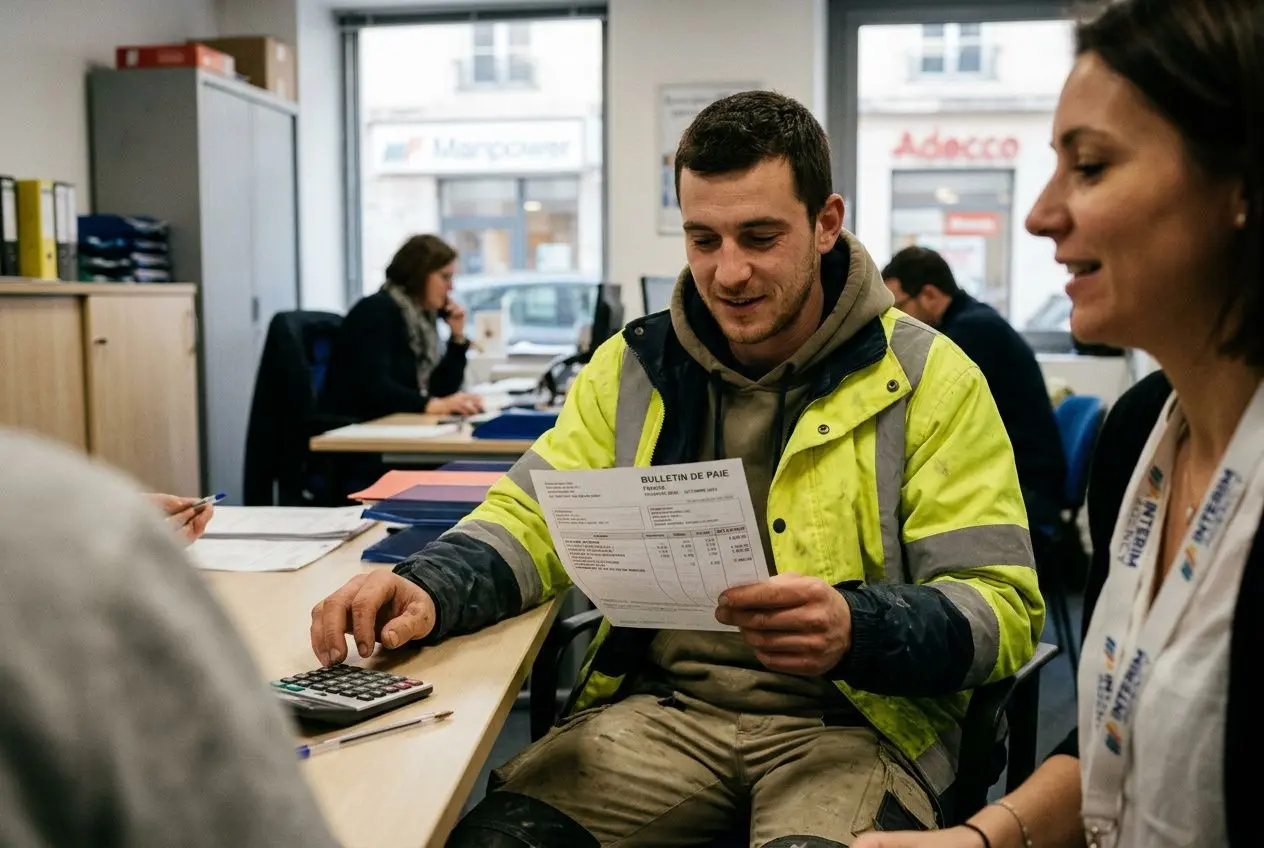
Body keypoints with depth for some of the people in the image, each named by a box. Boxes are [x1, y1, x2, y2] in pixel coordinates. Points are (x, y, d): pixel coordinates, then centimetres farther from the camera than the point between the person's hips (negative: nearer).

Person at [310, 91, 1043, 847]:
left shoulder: (929, 380, -3)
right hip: (665, 704, 3)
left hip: (851, 719, -2)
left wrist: (856, 630, -28)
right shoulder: (635, 367, 8)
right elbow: (536, 516, 5)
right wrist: (429, 588, -17)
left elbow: (1001, 609, -7)